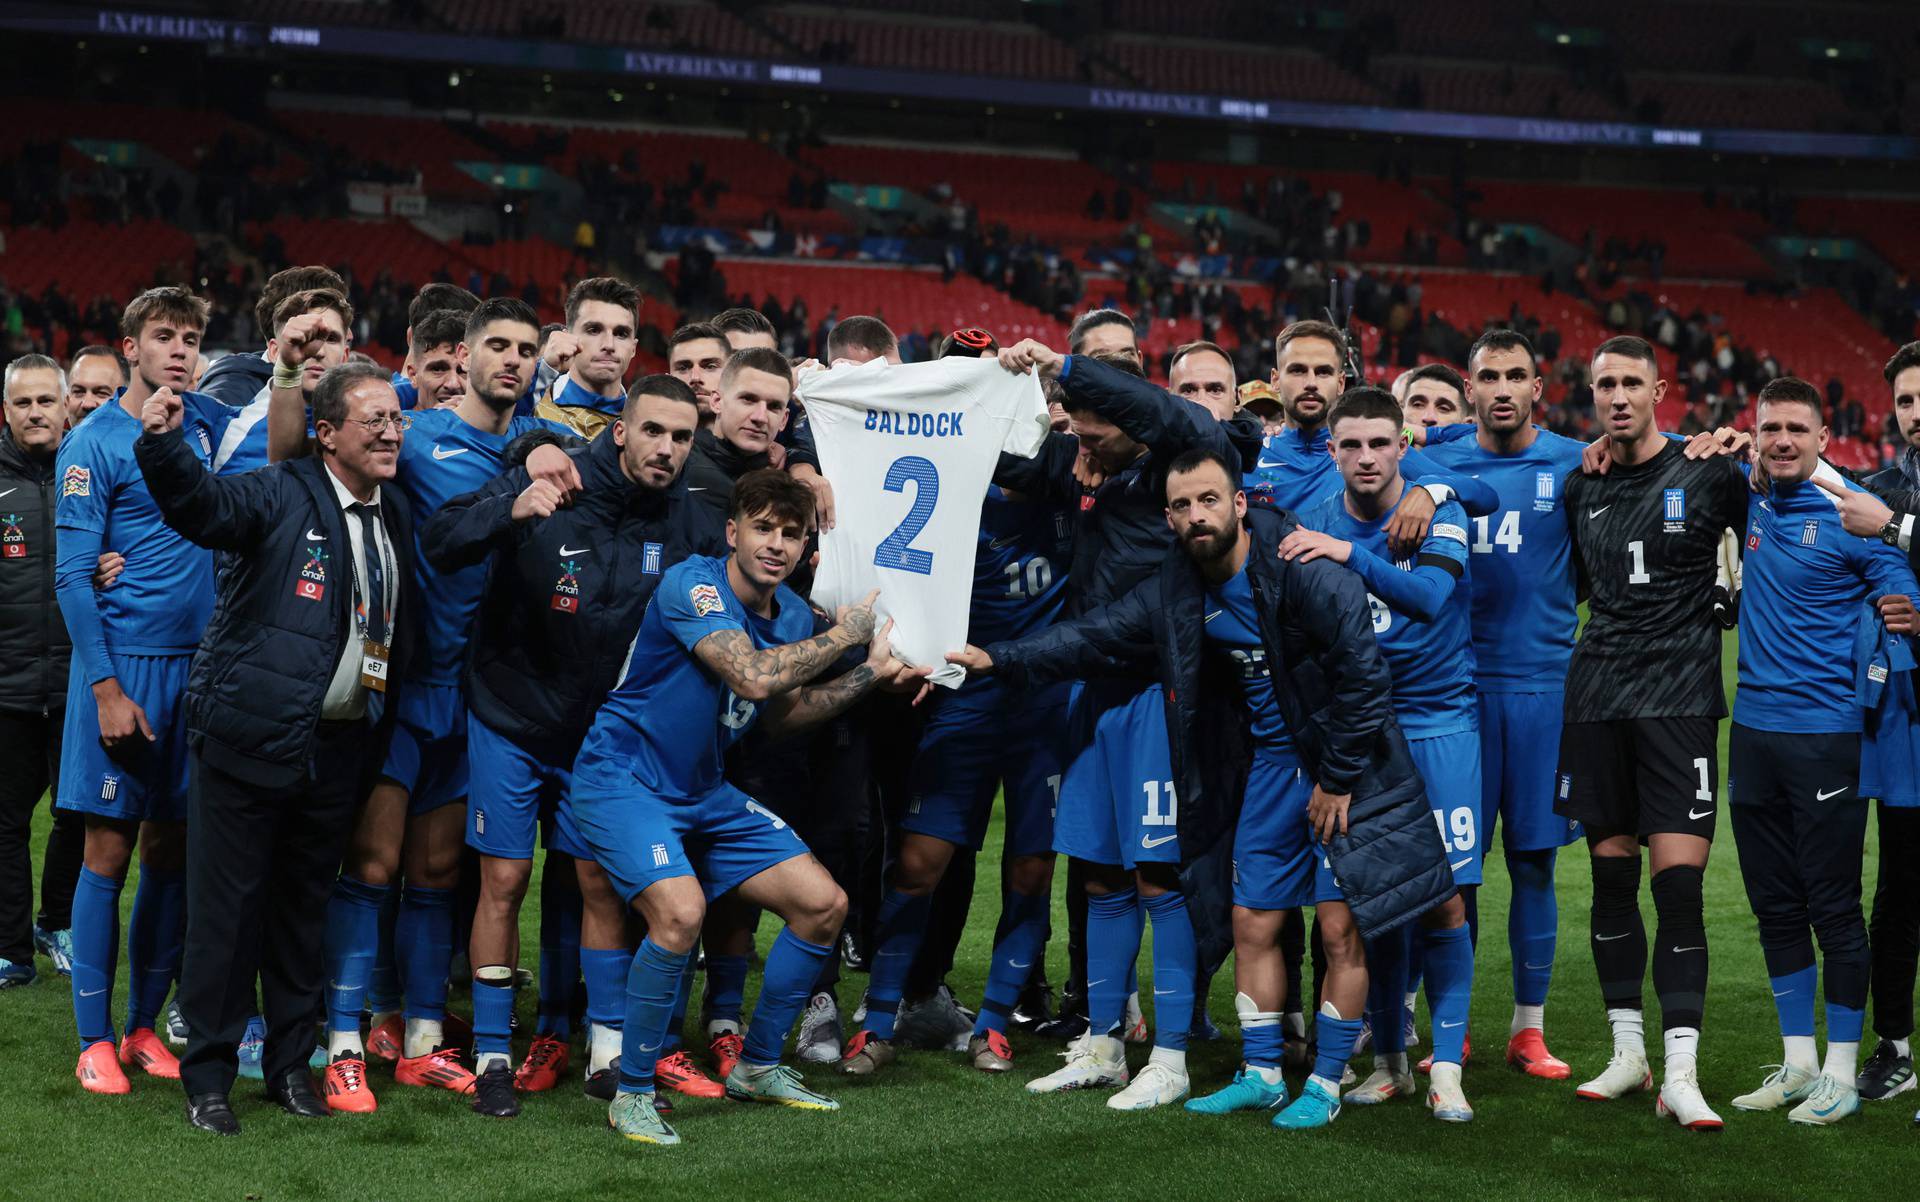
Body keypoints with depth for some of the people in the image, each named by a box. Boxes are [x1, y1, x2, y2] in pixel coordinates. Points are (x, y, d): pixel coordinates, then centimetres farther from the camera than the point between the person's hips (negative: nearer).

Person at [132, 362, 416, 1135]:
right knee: (225, 907, 1)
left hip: (337, 745, 6)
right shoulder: (281, 497, -7)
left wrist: (385, 723, 11)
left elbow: (401, 635, 19)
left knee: (304, 908, 14)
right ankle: (207, 1076, 11)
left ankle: (290, 1065, 25)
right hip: (249, 737, -5)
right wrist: (163, 444, -45)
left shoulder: (395, 517, 12)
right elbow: (201, 503, -27)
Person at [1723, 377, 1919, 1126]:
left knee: (1833, 908, -2)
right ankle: (1797, 1063, 21)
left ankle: (1841, 1073, 6)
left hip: (1824, 733, -6)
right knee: (1775, 907, 11)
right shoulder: (1751, 509, 8)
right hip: (1754, 729, 6)